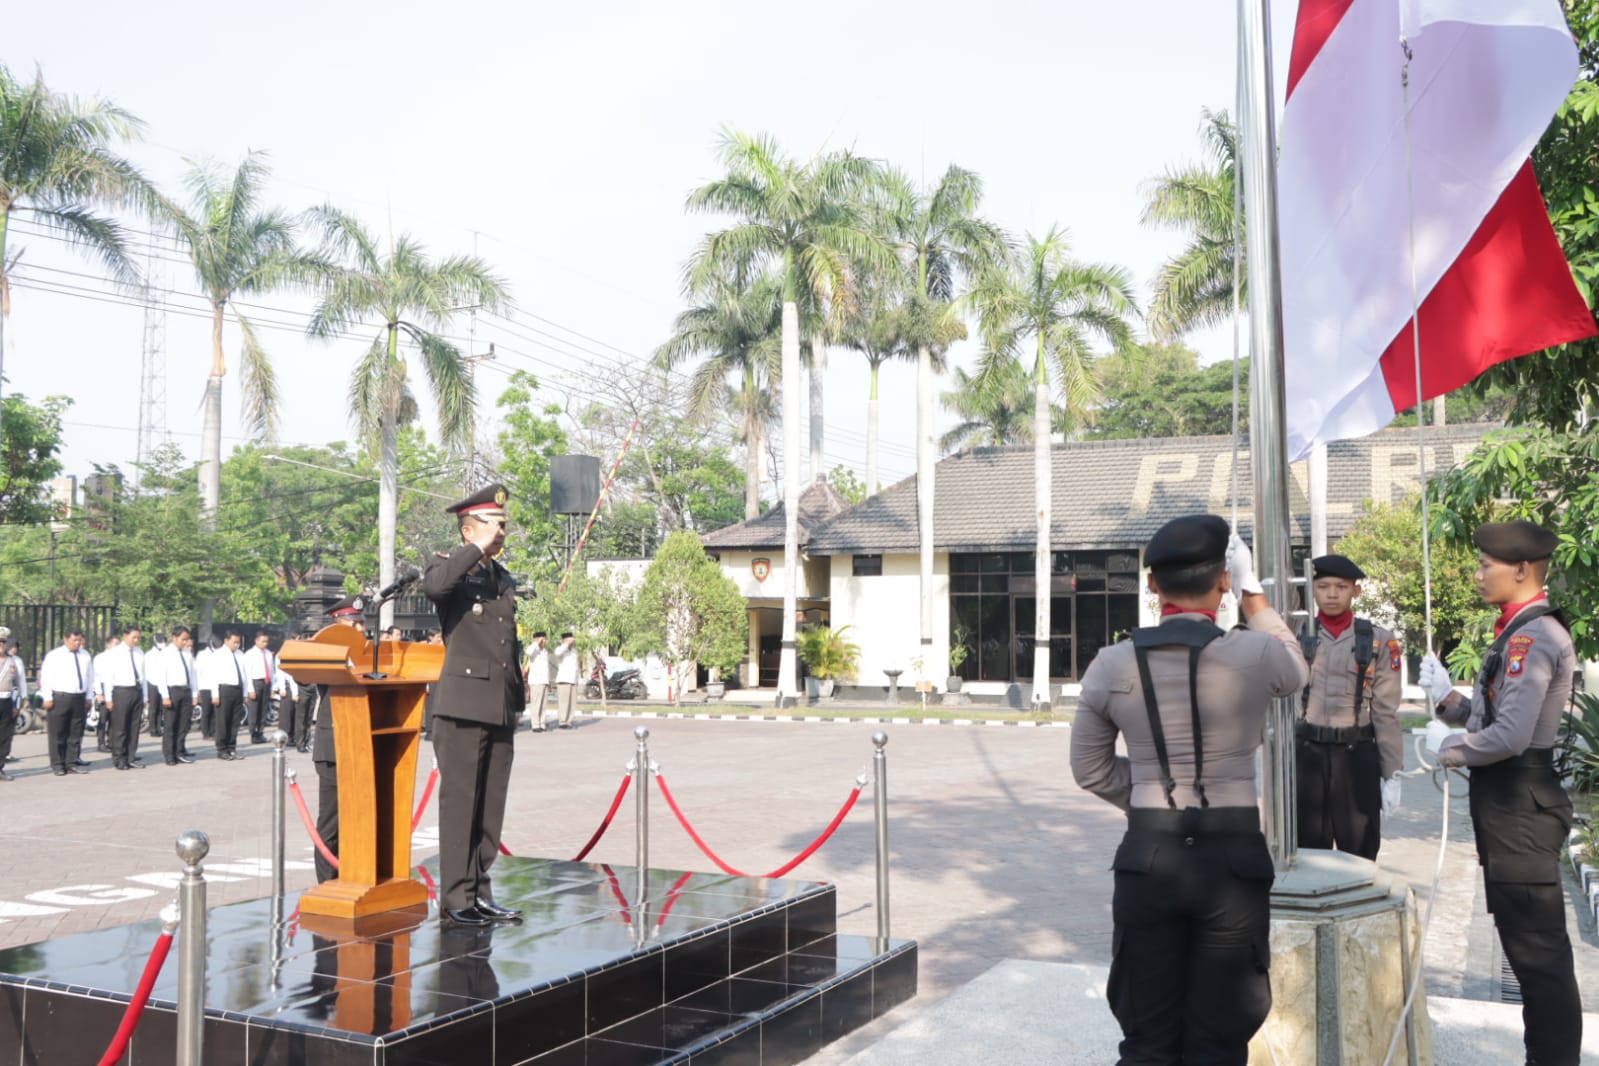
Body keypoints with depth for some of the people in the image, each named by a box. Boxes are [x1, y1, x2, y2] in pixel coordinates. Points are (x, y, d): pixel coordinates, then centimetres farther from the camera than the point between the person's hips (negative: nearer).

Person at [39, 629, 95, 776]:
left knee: (76, 733, 7)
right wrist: (48, 698, -8)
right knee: (57, 734, 0)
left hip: (79, 698, 4)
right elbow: (45, 677, -3)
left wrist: (88, 697, 10)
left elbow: (90, 677, 15)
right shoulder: (54, 655, -3)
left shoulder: (85, 656, 10)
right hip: (59, 698, -4)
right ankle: (57, 765, 7)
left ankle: (72, 763, 14)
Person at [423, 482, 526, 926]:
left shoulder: (505, 578, 20)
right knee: (460, 803, -4)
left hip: (502, 709, 7)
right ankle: (456, 897, 1)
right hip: (463, 705, -7)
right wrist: (478, 549, -20)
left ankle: (480, 893, 16)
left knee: (490, 806, 9)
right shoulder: (449, 566, -1)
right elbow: (433, 585, -28)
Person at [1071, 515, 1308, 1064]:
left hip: (1147, 856, 2)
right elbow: (1296, 670, 18)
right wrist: (1253, 593, 24)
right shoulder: (1253, 653, -8)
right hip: (1231, 856, -2)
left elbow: (1091, 770, 9)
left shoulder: (1112, 665, -2)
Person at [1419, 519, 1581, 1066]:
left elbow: (1510, 735, -26)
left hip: (1520, 805, -11)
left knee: (1538, 949, -2)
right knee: (1531, 945, 19)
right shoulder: (1517, 633, 13)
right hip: (1508, 801, 11)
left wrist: (1454, 752, -10)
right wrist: (1446, 697, -2)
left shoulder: (1534, 636, -18)